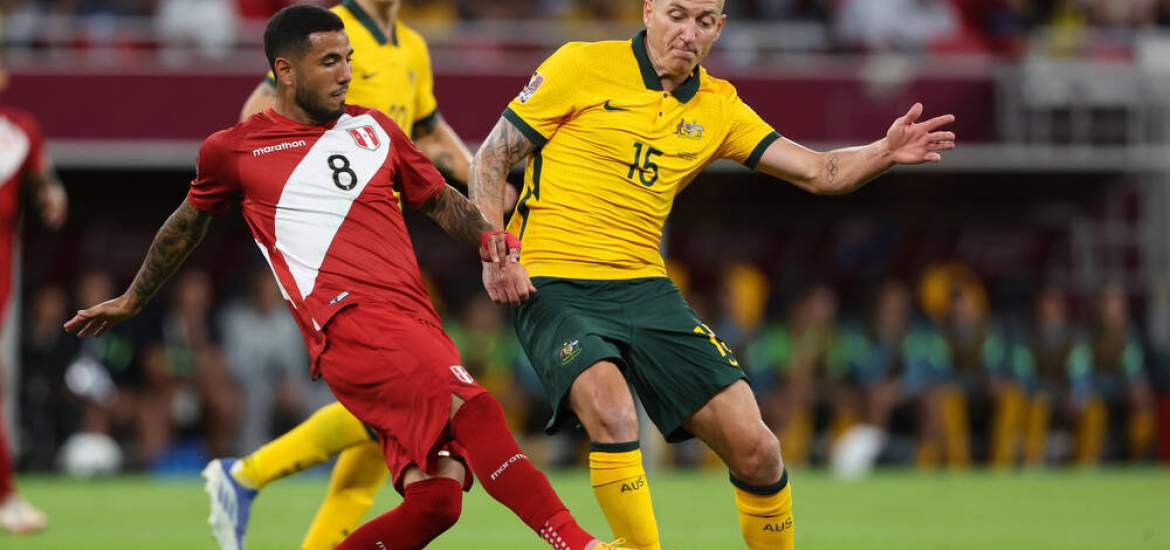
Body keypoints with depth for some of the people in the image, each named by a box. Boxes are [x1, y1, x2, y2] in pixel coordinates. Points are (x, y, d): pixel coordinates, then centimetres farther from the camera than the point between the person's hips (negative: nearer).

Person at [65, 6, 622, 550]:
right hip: (346, 321, -6)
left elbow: (440, 200, 32)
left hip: (416, 320, 6)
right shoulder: (234, 150, 11)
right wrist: (132, 300, 41)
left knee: (435, 499, -12)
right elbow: (187, 224, 28)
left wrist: (492, 240, 11)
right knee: (472, 407, -30)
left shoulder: (374, 129, 21)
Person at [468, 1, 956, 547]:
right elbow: (491, 158, 0)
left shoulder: (716, 106, 9)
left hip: (646, 291, 5)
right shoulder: (582, 66, -4)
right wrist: (495, 250, -15)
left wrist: (884, 153, -14)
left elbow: (819, 172, 6)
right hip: (555, 287, -5)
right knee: (612, 413, -34)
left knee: (756, 450, -4)